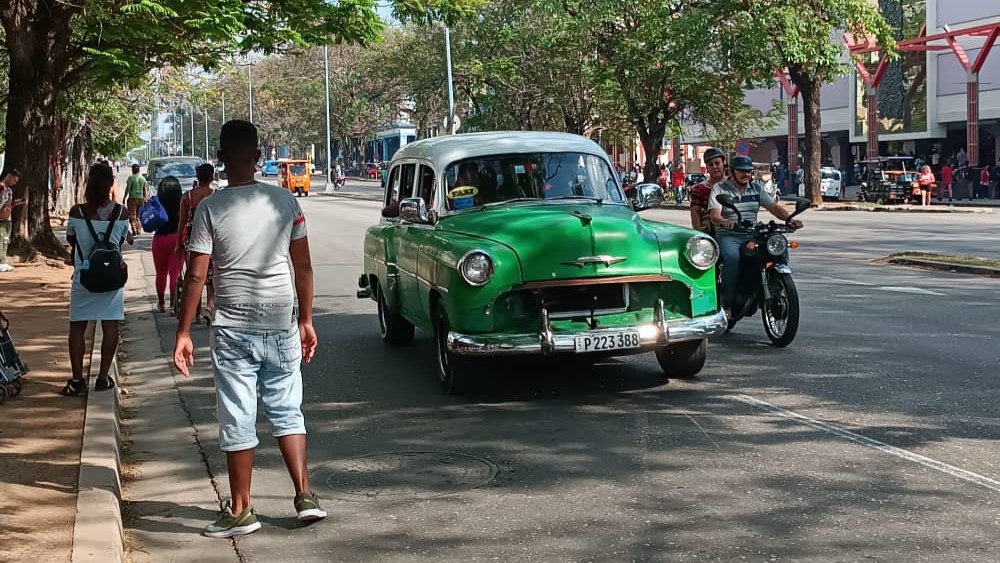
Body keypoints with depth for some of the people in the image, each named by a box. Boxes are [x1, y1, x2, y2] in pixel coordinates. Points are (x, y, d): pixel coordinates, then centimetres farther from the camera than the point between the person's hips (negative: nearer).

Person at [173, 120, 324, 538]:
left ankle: (240, 511, 12)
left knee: (238, 420, 4)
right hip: (281, 323, 3)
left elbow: (196, 277, -9)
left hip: (233, 327, -3)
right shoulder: (285, 201, 1)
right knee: (287, 410, 15)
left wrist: (183, 333, -3)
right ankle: (305, 496, 11)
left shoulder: (210, 208, -8)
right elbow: (303, 267, 4)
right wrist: (306, 321, 13)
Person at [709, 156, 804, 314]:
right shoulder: (719, 188, 2)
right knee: (732, 257, -37)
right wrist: (724, 221, -36)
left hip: (752, 235, 4)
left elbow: (773, 207, 7)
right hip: (728, 236, -4)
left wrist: (790, 219, -13)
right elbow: (714, 215, -12)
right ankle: (727, 303, -27)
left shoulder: (756, 188, 16)